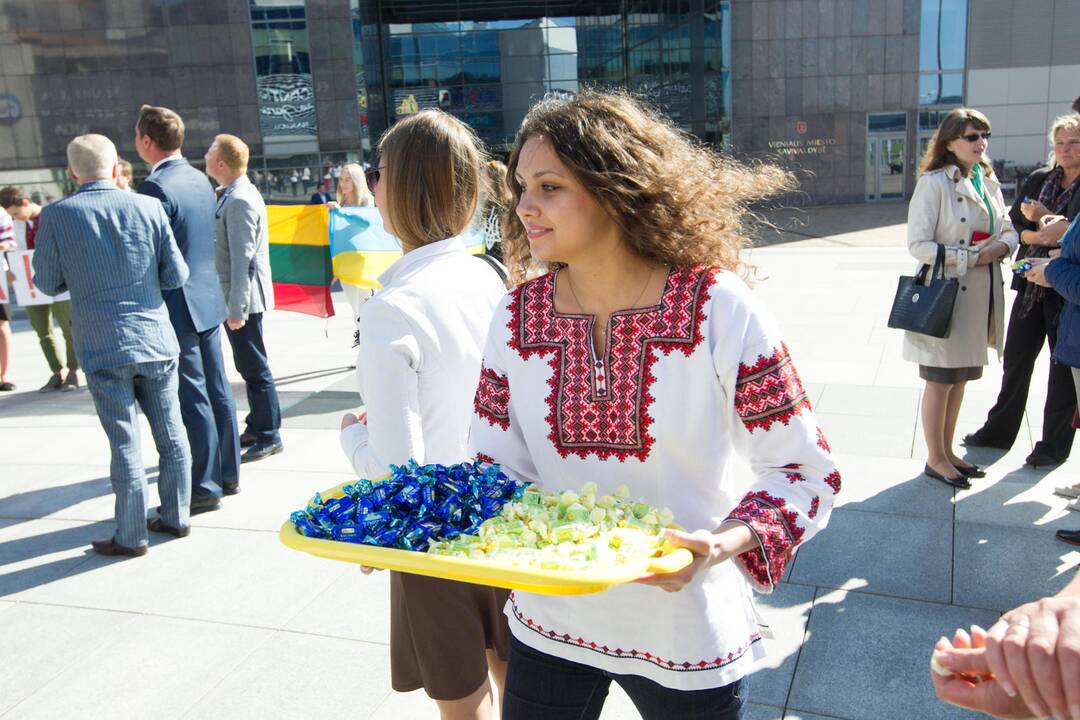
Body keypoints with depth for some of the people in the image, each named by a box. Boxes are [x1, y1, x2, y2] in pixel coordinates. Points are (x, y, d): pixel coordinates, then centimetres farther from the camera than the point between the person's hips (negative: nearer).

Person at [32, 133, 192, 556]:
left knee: (125, 443, 4)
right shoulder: (148, 207, -4)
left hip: (104, 349, -2)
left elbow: (47, 284, 1)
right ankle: (175, 517, 26)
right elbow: (176, 275, -1)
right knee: (170, 434, 14)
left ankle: (130, 537, 15)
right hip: (156, 341, 2)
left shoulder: (57, 217, -7)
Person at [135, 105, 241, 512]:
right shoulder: (200, 180, 9)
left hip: (178, 308, -8)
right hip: (208, 299, 9)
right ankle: (228, 474, 25)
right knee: (217, 390, 14)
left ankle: (205, 488, 8)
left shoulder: (155, 187, -17)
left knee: (193, 400, -1)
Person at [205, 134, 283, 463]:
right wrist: (232, 304, 17)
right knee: (249, 366, 17)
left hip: (243, 299, -10)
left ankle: (269, 437, 8)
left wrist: (236, 309, -22)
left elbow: (242, 259, -22)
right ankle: (256, 427, 29)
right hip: (235, 297, 10)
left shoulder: (240, 201, -18)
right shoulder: (231, 195, 12)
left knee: (254, 368, -1)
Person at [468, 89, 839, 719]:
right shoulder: (518, 316, -5)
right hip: (549, 624, 3)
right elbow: (496, 467, 1)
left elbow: (807, 469, -11)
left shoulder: (719, 307, -16)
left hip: (686, 631, -2)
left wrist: (725, 544, -27)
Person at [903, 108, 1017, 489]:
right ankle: (935, 458, 17)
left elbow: (1009, 231, 13)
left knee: (960, 379, 16)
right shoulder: (934, 183, -12)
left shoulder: (988, 182, 10)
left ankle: (947, 452, 29)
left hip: (980, 296, 7)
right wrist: (973, 256, -17)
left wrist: (1000, 247, -10)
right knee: (941, 381, 3)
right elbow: (918, 244, -18)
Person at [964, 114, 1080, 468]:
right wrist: (1043, 236, -13)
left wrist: (1045, 219, -17)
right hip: (1032, 284, 5)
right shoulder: (1037, 180, 7)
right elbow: (1013, 225, 4)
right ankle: (999, 430, 27)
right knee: (1016, 359, 12)